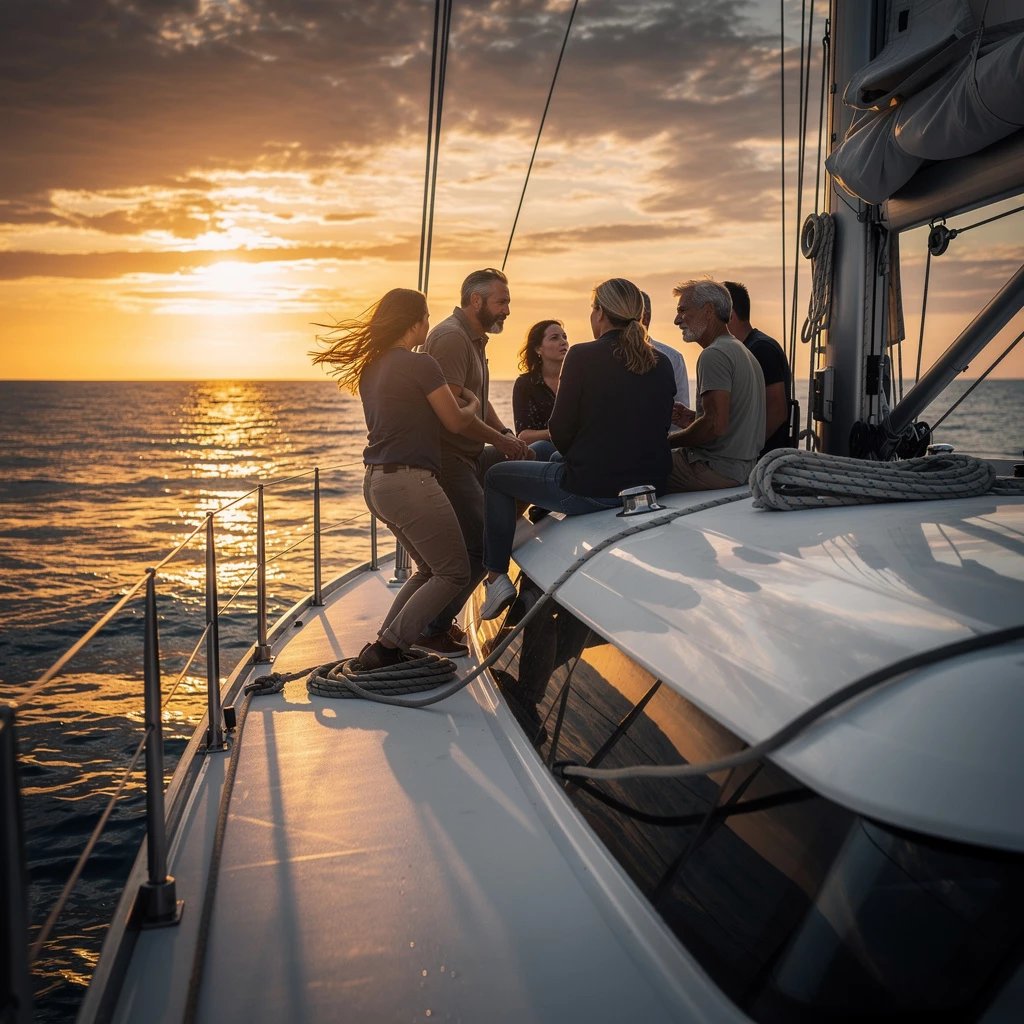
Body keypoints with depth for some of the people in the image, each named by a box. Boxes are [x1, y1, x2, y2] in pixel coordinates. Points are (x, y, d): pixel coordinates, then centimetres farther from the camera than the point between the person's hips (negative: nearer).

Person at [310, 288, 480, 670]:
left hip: (375, 482, 9)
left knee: (429, 569, 21)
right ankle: (387, 647, -5)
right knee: (453, 573, 2)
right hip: (410, 481, -9)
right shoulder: (421, 364, -12)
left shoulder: (370, 367, 13)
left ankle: (384, 646, 14)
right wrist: (473, 404, 18)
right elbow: (456, 423, -3)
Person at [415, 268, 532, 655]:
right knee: (478, 547, -10)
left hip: (471, 454, 10)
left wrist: (507, 435, 6)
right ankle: (432, 631, 4)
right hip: (447, 458, -10)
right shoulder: (451, 337, -15)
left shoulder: (474, 339, 20)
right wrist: (501, 439, -18)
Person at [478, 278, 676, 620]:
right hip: (650, 485, 7)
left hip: (590, 488, -7)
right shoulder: (661, 364, 6)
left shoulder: (582, 356, -11)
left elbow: (561, 430, -9)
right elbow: (660, 427, 14)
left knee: (496, 477, 16)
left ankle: (497, 578, 13)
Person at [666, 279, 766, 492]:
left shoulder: (714, 355, -14)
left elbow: (716, 425, -23)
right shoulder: (742, 351, 18)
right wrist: (694, 419, 12)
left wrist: (668, 442, -10)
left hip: (717, 470, -10)